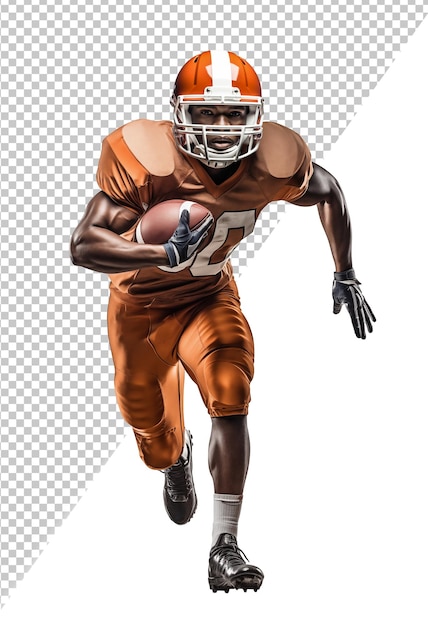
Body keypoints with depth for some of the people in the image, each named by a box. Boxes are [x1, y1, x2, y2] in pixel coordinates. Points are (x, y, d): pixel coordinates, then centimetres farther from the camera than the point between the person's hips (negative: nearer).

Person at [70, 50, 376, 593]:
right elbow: (83, 245, -39)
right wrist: (165, 254, -53)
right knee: (154, 436, 16)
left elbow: (328, 193, 1)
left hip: (210, 297, 1)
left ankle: (224, 547, -18)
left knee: (230, 398, -25)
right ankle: (176, 458, 57)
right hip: (141, 305, -1)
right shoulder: (147, 159, -33)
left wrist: (345, 277, 2)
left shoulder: (273, 162, -22)